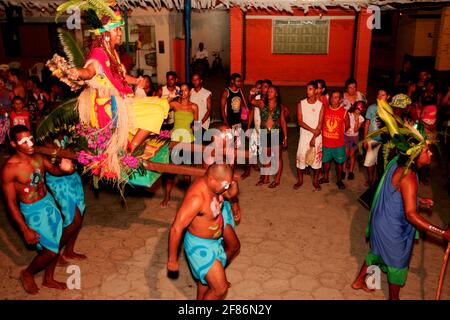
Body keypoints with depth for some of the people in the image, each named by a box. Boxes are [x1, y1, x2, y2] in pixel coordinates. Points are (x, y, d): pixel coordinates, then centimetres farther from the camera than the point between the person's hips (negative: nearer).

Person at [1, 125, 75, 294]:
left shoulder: (39, 157, -7)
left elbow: (53, 170, 10)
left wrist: (64, 169, -18)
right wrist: (25, 230, -16)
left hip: (49, 202, 6)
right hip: (33, 210, -6)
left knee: (57, 243, 14)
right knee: (51, 250, -2)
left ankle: (48, 279, 36)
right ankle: (27, 274, 27)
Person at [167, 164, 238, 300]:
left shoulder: (211, 184, -10)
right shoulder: (197, 198, -36)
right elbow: (176, 228, -32)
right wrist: (172, 260, -24)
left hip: (214, 241, 9)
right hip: (200, 246, -8)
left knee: (207, 278, 27)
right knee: (220, 289, -3)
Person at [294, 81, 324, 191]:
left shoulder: (320, 105, -3)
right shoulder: (301, 104, -1)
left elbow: (320, 124, -7)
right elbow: (299, 121, -8)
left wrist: (314, 138, -14)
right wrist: (312, 130, -18)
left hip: (317, 136, 0)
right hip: (304, 135, 0)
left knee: (317, 158, 5)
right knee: (300, 157, 1)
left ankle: (315, 181, 21)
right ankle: (300, 180, 17)